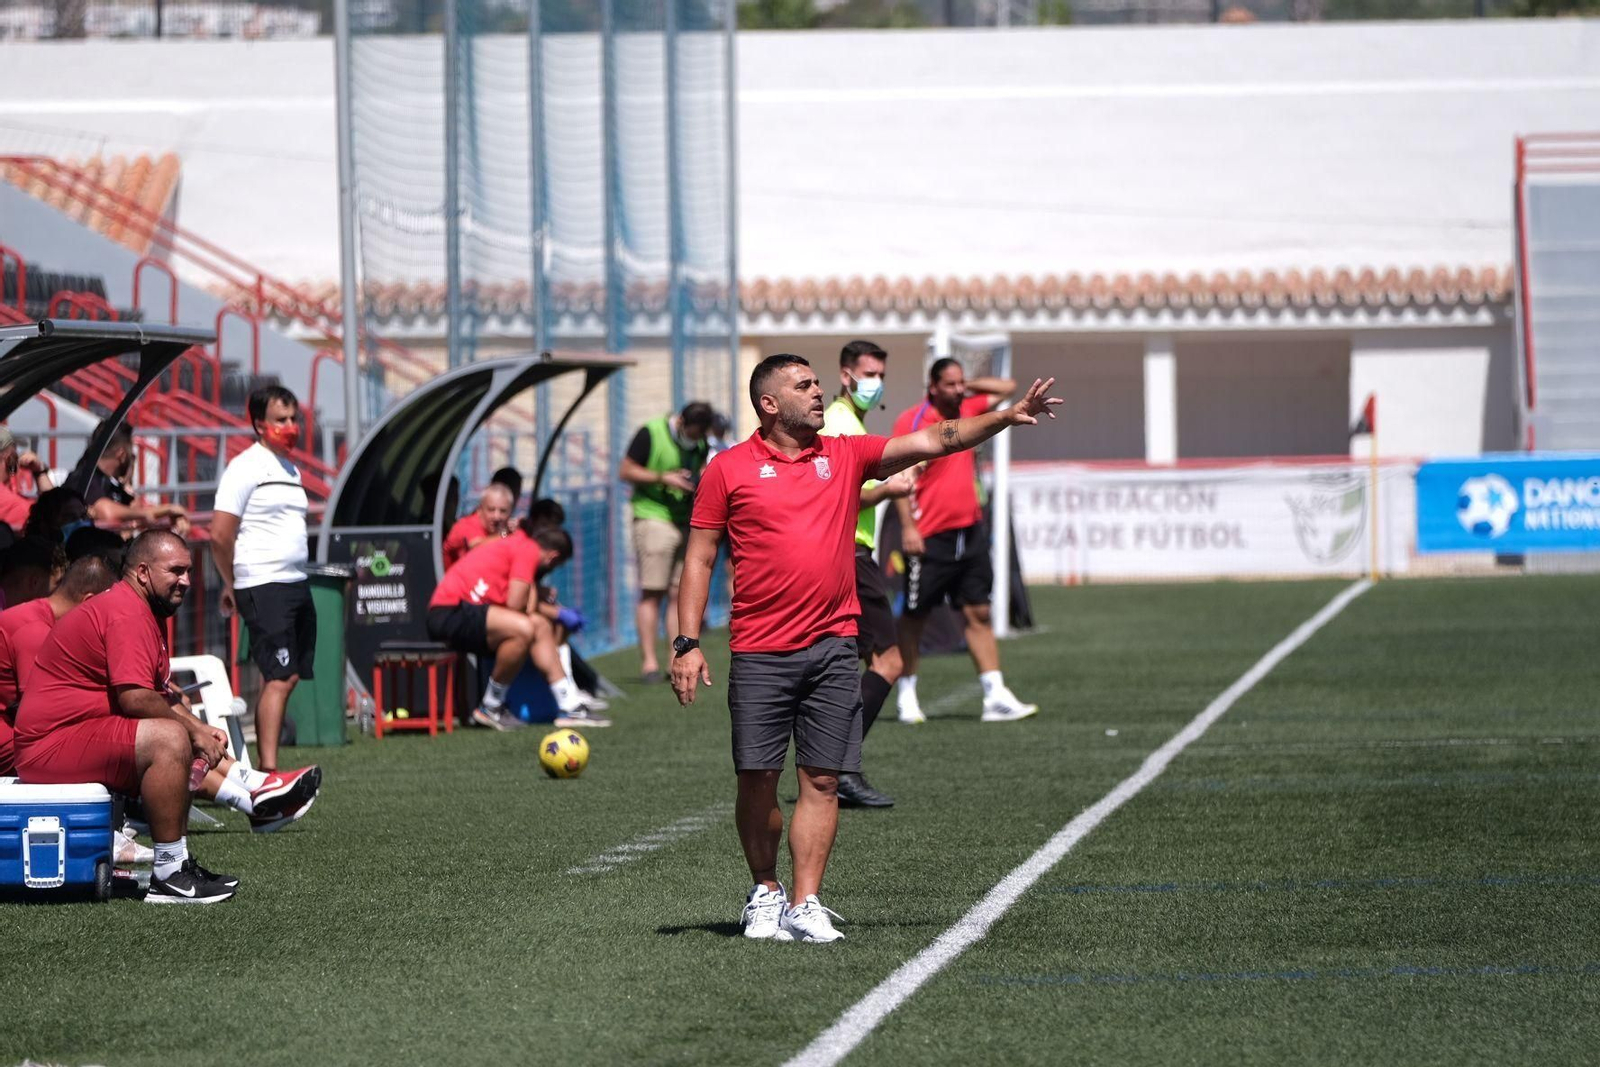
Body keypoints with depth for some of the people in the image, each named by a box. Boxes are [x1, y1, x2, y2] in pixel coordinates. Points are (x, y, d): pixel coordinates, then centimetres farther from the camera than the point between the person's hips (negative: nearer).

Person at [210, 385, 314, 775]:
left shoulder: (291, 470, 18)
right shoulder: (246, 468, -9)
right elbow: (220, 535, -12)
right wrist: (231, 586, -2)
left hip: (297, 583, 9)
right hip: (264, 587, -9)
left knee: (290, 676, 7)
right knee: (279, 679, -14)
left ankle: (265, 766, 12)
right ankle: (268, 769, -15)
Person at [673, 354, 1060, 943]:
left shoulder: (846, 455, 10)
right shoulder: (728, 469, 2)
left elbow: (936, 440, 5)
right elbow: (699, 559, 4)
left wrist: (1007, 416, -8)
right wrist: (688, 643, -4)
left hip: (832, 648, 2)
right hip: (759, 652, -2)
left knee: (822, 779, -2)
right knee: (757, 778, -1)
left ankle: (805, 905, 0)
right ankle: (764, 894, 18)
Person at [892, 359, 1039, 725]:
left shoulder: (968, 410, 10)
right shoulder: (912, 421, -9)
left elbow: (1007, 388, 24)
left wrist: (967, 385, 11)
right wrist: (908, 527, -19)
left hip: (970, 531, 6)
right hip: (930, 538, -6)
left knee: (978, 612, 2)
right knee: (915, 615, 4)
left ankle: (996, 697, -1)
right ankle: (907, 697, 15)